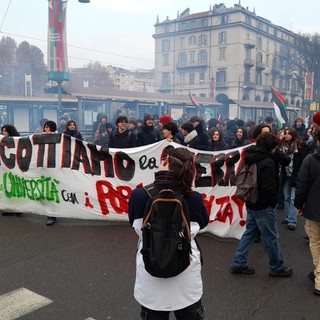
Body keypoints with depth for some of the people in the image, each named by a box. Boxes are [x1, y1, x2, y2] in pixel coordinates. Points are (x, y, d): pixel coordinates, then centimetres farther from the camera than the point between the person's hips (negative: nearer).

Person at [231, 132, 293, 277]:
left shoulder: (252, 157, 6)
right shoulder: (268, 162, -22)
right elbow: (269, 187, -23)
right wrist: (273, 201, -11)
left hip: (251, 203, 9)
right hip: (264, 205, -9)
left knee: (250, 232, 17)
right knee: (271, 237, 7)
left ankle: (238, 263, 21)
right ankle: (277, 268, 23)